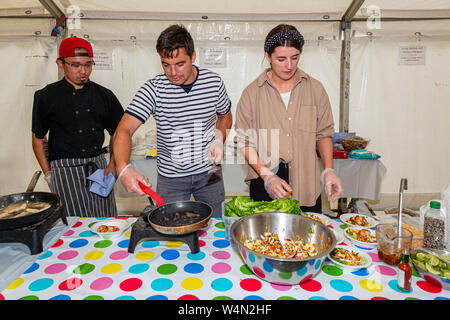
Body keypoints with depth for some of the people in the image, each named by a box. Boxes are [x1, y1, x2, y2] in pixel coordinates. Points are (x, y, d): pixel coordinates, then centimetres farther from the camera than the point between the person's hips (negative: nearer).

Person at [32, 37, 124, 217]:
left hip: (99, 166, 3)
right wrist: (48, 175, 3)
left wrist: (113, 165, 1)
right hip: (65, 168, -2)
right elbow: (38, 138, 8)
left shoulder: (104, 95, 6)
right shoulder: (47, 97, 0)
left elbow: (117, 133, 12)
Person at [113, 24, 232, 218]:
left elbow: (225, 115, 11)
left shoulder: (214, 82, -7)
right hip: (170, 176, -1)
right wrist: (123, 168, -38)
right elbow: (123, 130, -21)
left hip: (208, 172, 2)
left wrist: (219, 139, -9)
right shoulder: (153, 89, -14)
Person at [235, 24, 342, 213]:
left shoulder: (315, 89, 4)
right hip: (264, 185, -1)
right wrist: (267, 176, -14)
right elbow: (245, 142, -3)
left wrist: (328, 170, -4)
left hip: (306, 185, 2)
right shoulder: (252, 93, -2)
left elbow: (323, 134, 10)